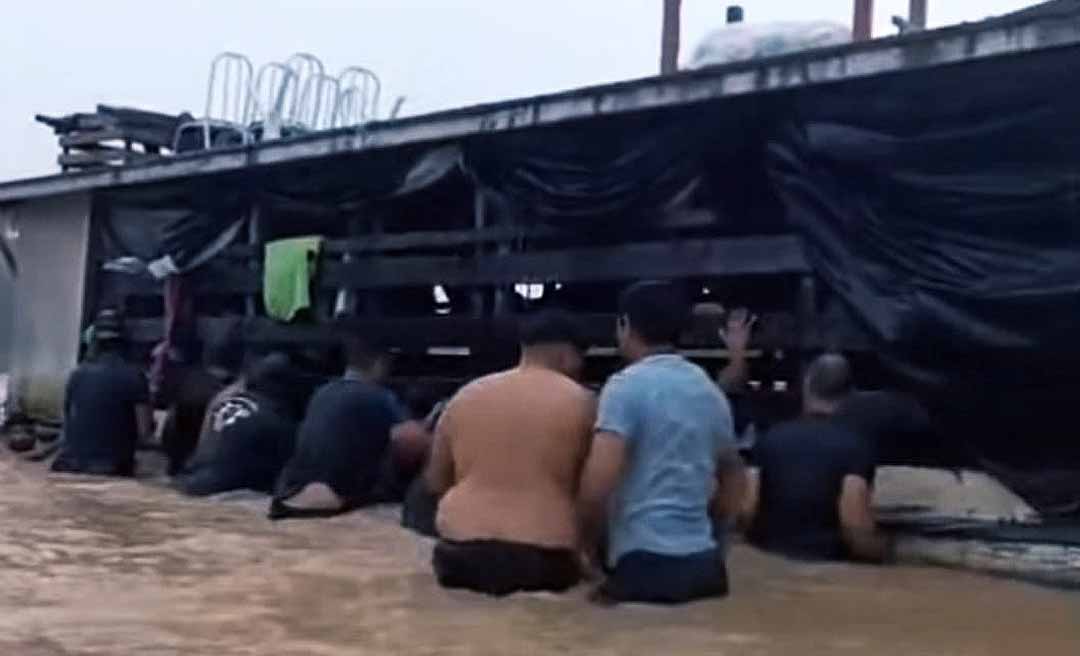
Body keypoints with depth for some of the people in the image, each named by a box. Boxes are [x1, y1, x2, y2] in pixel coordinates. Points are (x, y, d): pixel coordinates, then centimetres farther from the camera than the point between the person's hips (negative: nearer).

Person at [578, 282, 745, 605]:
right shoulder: (711, 390, 14)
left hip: (646, 562, -7)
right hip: (705, 561, 7)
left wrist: (588, 542, -2)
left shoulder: (626, 385, -9)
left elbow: (597, 484, -17)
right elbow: (734, 477, 25)